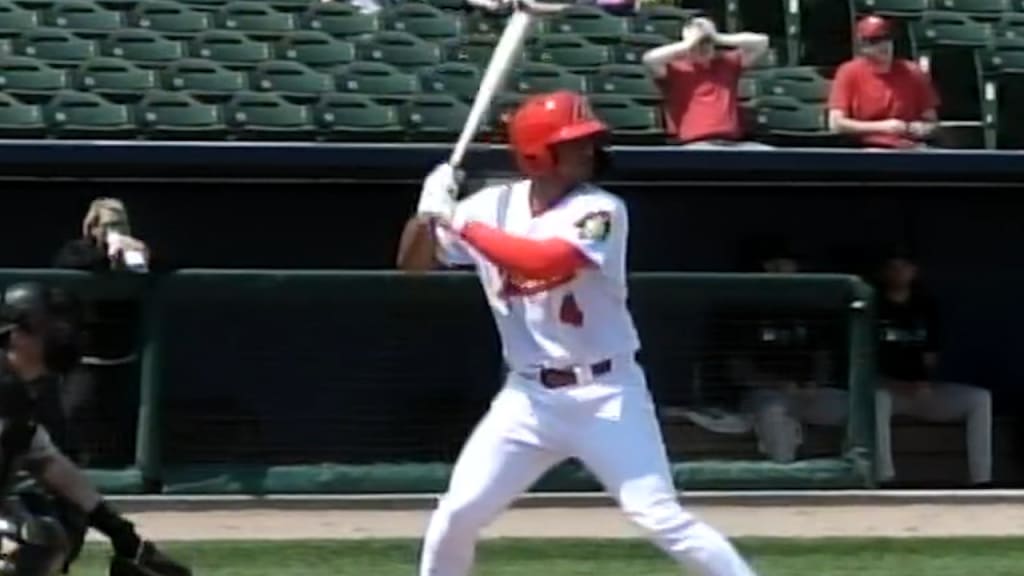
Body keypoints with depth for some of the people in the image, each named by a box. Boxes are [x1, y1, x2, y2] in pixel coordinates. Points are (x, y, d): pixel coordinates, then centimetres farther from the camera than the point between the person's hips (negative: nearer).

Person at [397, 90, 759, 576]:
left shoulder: (600, 211, -14)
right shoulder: (494, 206, 0)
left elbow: (543, 262, -31)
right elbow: (413, 263, 8)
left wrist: (461, 224, -24)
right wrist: (428, 213, -13)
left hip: (606, 395, -4)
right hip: (528, 396, 4)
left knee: (661, 518, -13)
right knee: (456, 515, 1)